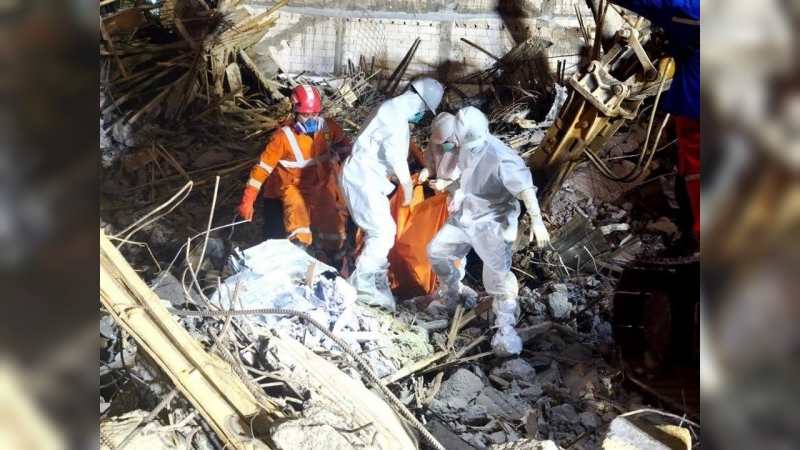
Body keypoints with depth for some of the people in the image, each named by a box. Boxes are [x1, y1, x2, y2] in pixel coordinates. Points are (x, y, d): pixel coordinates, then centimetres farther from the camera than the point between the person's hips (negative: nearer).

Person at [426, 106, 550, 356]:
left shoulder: (500, 157, -28)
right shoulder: (465, 147, -3)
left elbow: (525, 188, -38)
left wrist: (536, 220, -49)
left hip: (493, 222, -8)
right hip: (466, 215, 8)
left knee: (497, 274, -11)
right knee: (436, 251, 12)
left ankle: (505, 329, -1)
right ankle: (452, 296, 35)